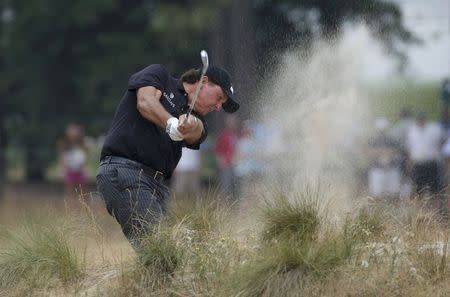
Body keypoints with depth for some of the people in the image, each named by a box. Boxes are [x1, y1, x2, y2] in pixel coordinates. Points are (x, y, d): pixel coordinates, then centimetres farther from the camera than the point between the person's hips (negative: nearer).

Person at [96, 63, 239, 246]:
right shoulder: (159, 74, 11)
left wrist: (191, 125, -28)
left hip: (158, 183, 7)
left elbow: (195, 134, -3)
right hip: (122, 168, -7)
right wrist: (171, 123, -28)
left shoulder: (197, 120, 22)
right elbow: (145, 102, -10)